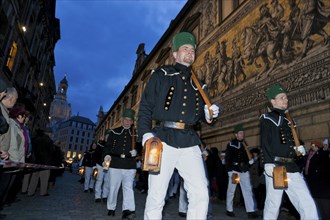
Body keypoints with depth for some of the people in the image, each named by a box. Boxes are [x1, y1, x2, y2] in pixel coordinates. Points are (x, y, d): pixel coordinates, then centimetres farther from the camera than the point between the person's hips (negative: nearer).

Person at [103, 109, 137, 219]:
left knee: (128, 187, -7)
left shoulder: (135, 133, 8)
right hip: (115, 164, 1)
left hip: (130, 166, 0)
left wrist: (136, 152, -8)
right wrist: (106, 155, -9)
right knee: (113, 188, 10)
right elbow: (107, 146, 8)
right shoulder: (114, 132, 7)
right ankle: (111, 208, 26)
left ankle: (127, 210, -8)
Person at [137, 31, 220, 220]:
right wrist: (145, 134, -13)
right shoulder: (162, 75, 9)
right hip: (164, 139, -3)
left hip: (190, 142, 4)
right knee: (156, 196, 0)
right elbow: (145, 107, 1)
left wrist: (209, 114, 4)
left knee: (201, 194, -4)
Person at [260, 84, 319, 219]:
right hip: (275, 167, -6)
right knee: (273, 204, -1)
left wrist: (299, 148, 11)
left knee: (308, 205, 0)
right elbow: (265, 142, -10)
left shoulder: (288, 120, 22)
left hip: (292, 168, 6)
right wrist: (268, 163, -20)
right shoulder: (267, 118, 1)